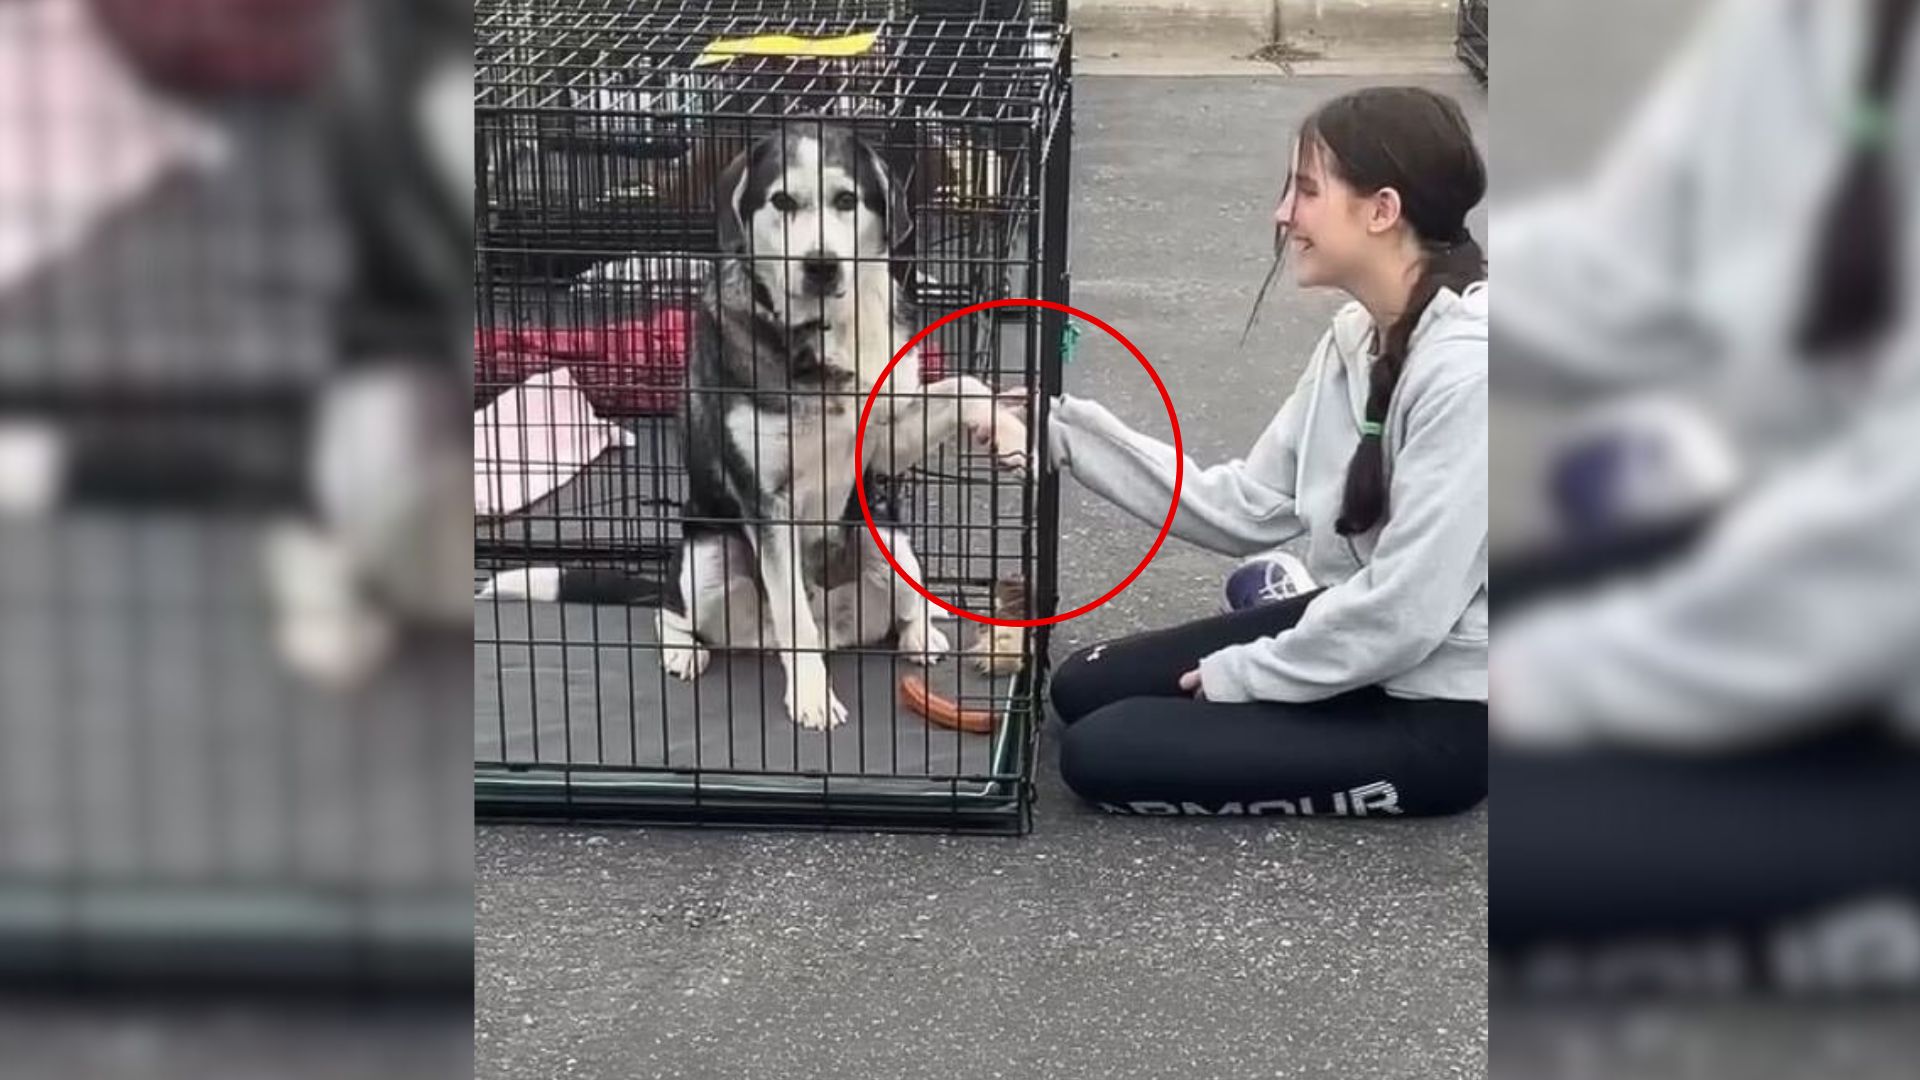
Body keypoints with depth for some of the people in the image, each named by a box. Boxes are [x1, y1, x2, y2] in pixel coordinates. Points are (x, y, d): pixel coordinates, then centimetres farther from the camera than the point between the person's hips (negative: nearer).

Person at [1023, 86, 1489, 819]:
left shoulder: (1465, 368, -27)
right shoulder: (1361, 335, 3)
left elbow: (1406, 610, -27)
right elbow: (1247, 509, 4)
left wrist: (1243, 675, -12)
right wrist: (1064, 431, -2)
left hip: (1436, 711, -9)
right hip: (1357, 641, 9)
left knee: (1101, 756, -11)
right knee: (1084, 687, 12)